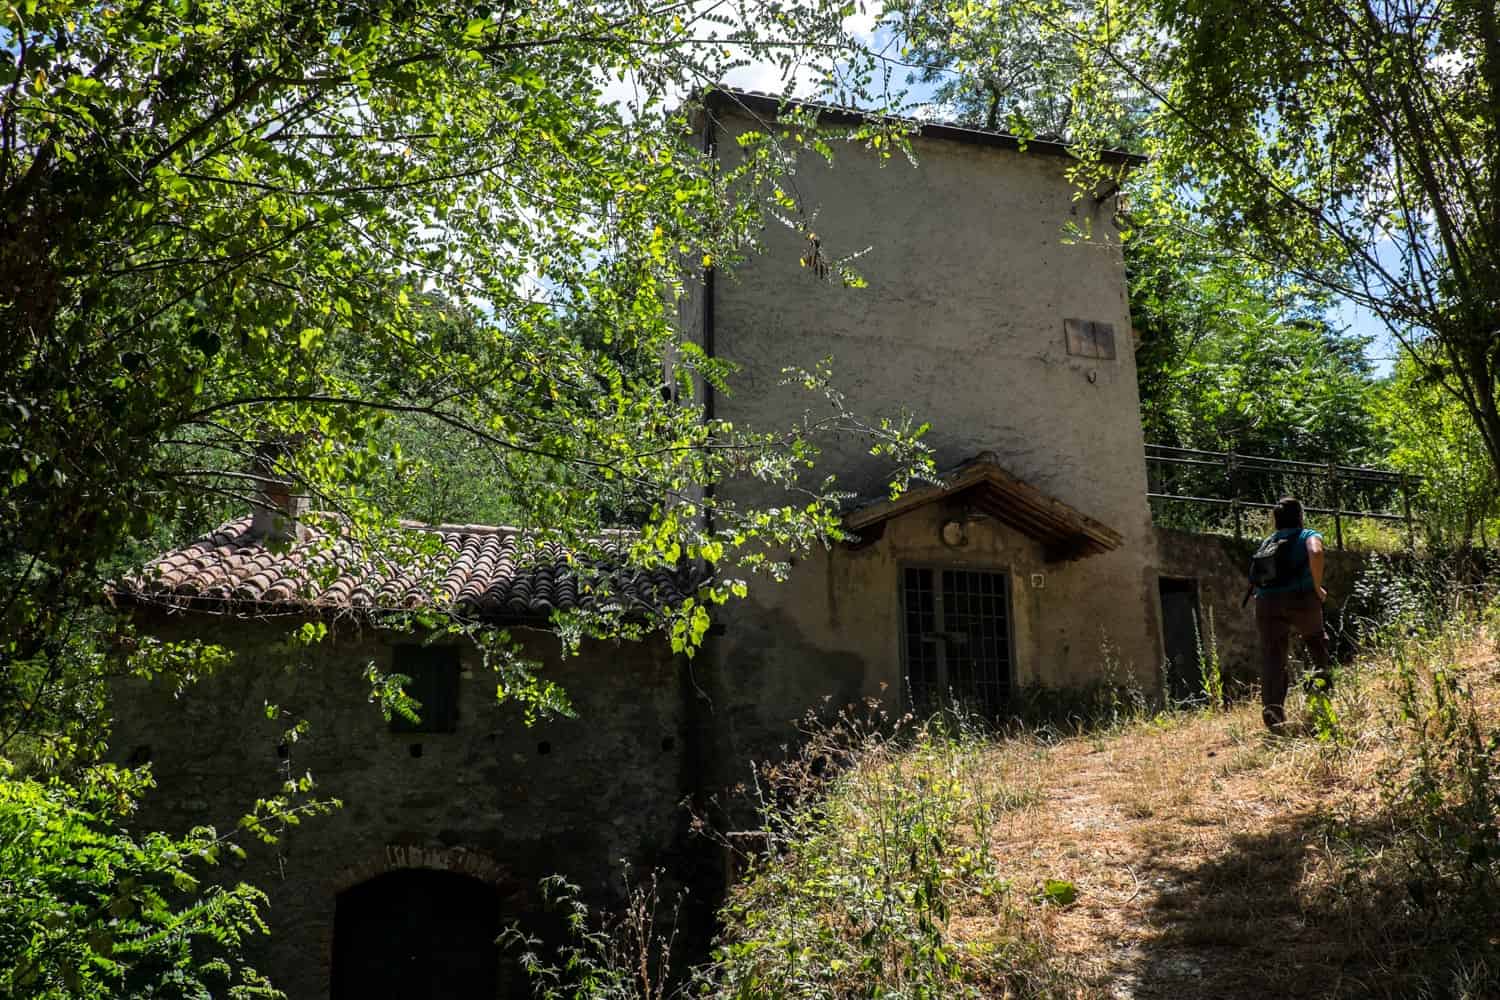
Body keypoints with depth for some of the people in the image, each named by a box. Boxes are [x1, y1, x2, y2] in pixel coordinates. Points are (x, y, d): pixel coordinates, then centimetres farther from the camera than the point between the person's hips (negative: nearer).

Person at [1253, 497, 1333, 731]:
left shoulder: (1268, 542, 24)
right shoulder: (1308, 536, 11)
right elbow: (1316, 553, -14)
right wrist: (1317, 588, -6)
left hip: (1266, 602, 2)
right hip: (1300, 599, -2)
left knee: (1272, 657, 0)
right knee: (1316, 638, 29)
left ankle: (1272, 709, -14)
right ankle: (1322, 673, 10)